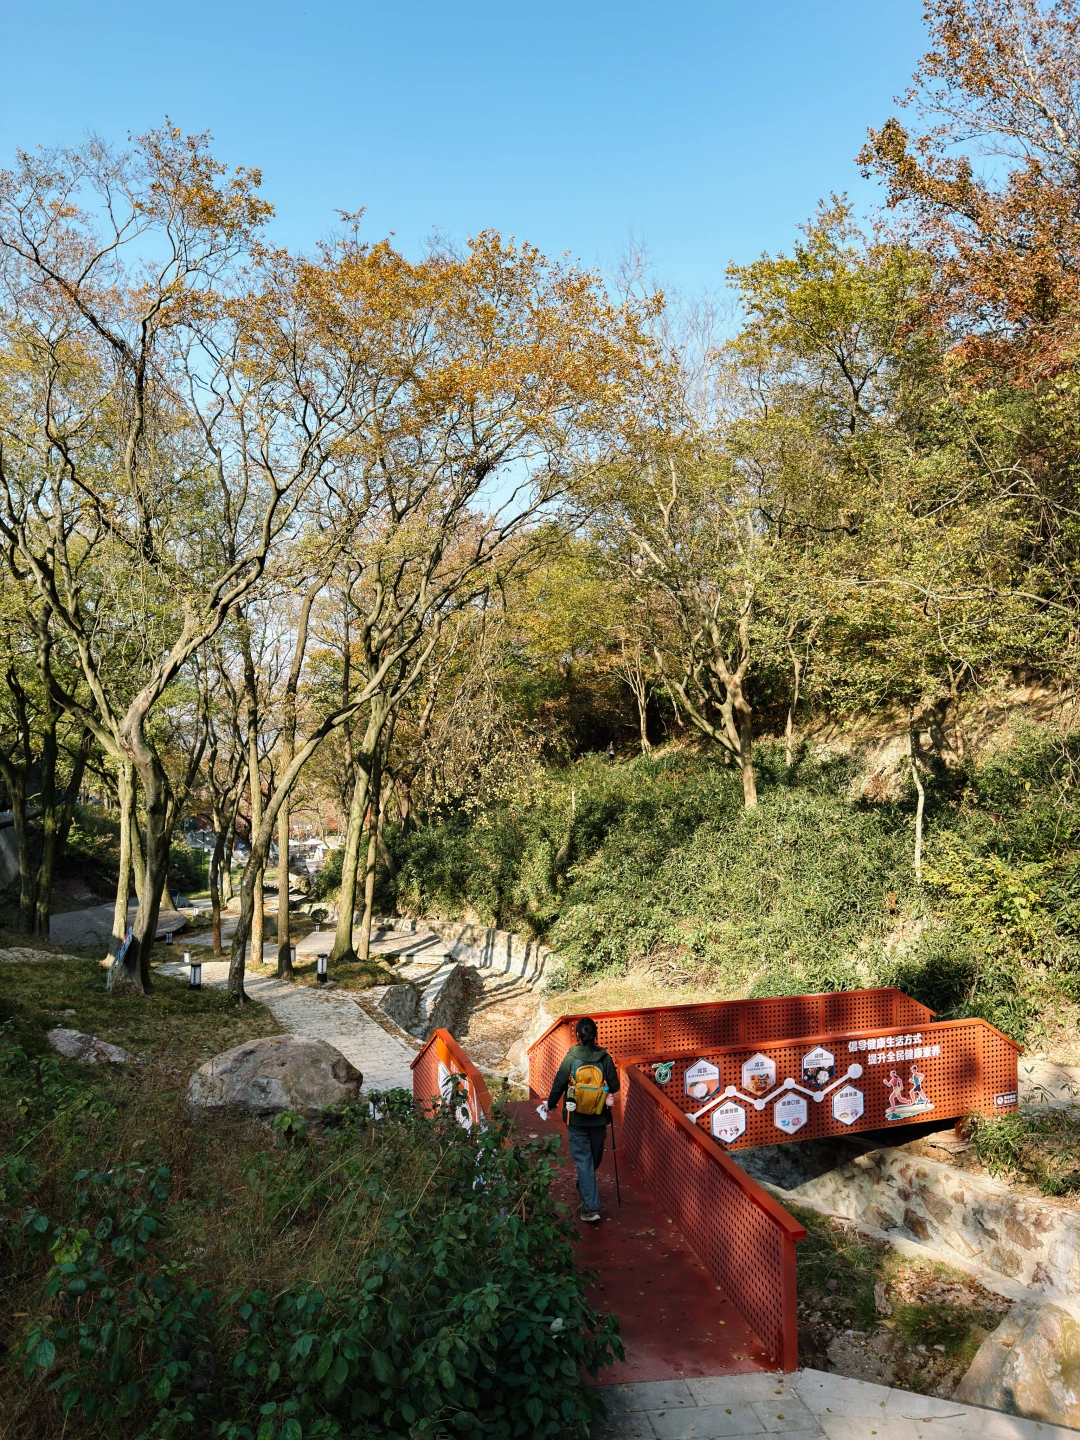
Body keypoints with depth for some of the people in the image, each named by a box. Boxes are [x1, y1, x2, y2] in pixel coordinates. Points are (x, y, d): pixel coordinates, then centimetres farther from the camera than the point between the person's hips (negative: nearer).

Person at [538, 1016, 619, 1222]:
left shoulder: (570, 1058, -12)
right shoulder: (604, 1058, -9)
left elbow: (558, 1085, -7)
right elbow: (614, 1086, -4)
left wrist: (549, 1105, 11)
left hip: (576, 1118, -2)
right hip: (599, 1118, 2)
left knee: (583, 1159, 4)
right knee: (595, 1157, 22)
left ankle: (591, 1207, -2)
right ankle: (586, 1189, 45)